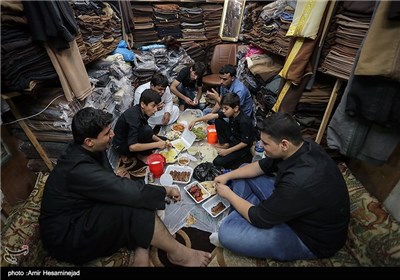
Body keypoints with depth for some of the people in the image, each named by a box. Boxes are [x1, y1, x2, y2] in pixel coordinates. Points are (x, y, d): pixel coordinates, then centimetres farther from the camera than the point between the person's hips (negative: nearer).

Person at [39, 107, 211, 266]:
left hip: (84, 214, 9)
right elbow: (131, 193, -36)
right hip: (66, 236, -9)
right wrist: (166, 190, -21)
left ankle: (141, 254, -15)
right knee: (136, 210, -29)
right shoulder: (79, 169, -32)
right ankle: (177, 253, -10)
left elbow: (106, 182, 16)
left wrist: (116, 178, -7)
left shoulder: (87, 151, -3)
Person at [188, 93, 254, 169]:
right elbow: (213, 115, -11)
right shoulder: (231, 113, -11)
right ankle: (224, 144, 7)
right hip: (232, 139, 7)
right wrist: (195, 120, -16)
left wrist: (227, 151, -23)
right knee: (218, 121, -4)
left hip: (242, 147, -7)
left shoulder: (244, 122, -31)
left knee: (218, 162, -22)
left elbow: (245, 143, -24)